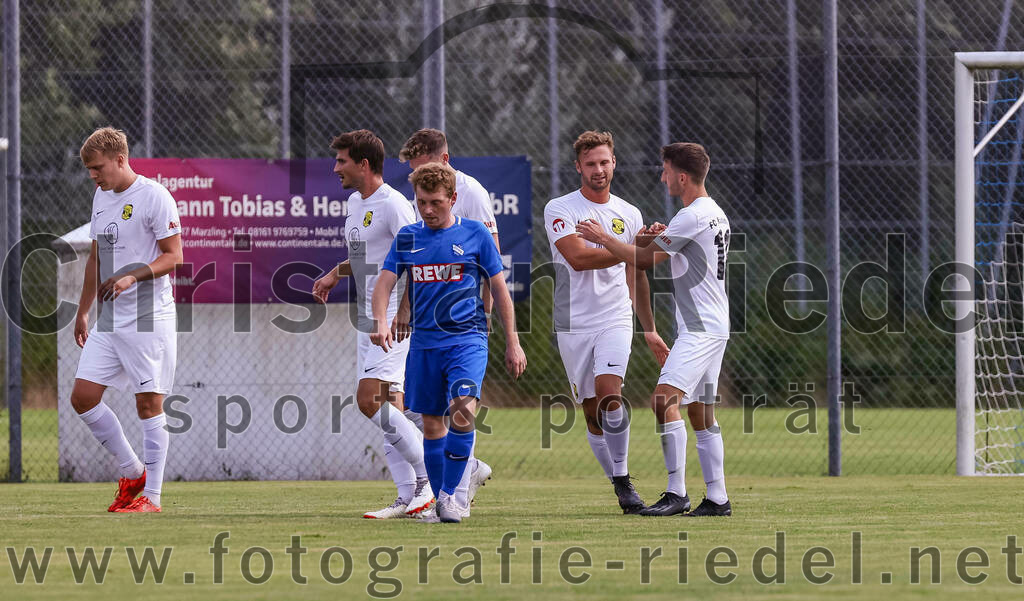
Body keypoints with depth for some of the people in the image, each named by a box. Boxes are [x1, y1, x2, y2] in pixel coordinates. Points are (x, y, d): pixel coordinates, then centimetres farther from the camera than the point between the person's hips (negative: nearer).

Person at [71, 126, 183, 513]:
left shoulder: (153, 197, -10)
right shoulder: (101, 197, 14)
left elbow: (173, 256, -12)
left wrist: (132, 276, -25)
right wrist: (83, 312, 24)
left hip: (149, 319, -8)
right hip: (108, 320, 8)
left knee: (149, 405, -5)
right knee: (82, 397, 1)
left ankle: (150, 496, 1)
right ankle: (132, 473, 15)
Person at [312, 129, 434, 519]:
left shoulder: (392, 204, -14)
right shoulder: (355, 202, 15)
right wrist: (335, 274, 14)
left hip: (395, 320, -9)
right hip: (368, 321, 9)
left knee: (370, 401, -17)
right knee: (387, 407, 6)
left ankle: (430, 477, -9)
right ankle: (409, 497, 8)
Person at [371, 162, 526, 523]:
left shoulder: (474, 234, 2)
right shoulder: (407, 237, 8)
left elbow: (500, 290, 7)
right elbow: (385, 283, 3)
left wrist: (512, 343, 6)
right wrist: (381, 322, -17)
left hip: (467, 338, -3)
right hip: (424, 342, 3)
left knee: (463, 409, -24)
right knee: (431, 423, 8)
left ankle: (450, 493, -16)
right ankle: (437, 498, 21)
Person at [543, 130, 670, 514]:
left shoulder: (629, 215, 11)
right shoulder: (560, 210, -2)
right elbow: (578, 257, -18)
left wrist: (649, 330, 25)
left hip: (616, 320, 1)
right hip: (573, 323, -1)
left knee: (608, 394, -20)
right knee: (592, 412, 2)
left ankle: (623, 479, -12)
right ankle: (619, 485, 15)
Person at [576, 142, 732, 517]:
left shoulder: (694, 216, -15)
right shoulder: (714, 213, 17)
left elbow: (643, 260, -11)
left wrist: (603, 238, 2)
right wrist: (663, 235, 16)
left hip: (701, 328, -11)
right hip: (710, 327, 11)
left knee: (665, 399, -20)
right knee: (700, 412, 12)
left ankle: (676, 492, -23)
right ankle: (717, 498, 14)